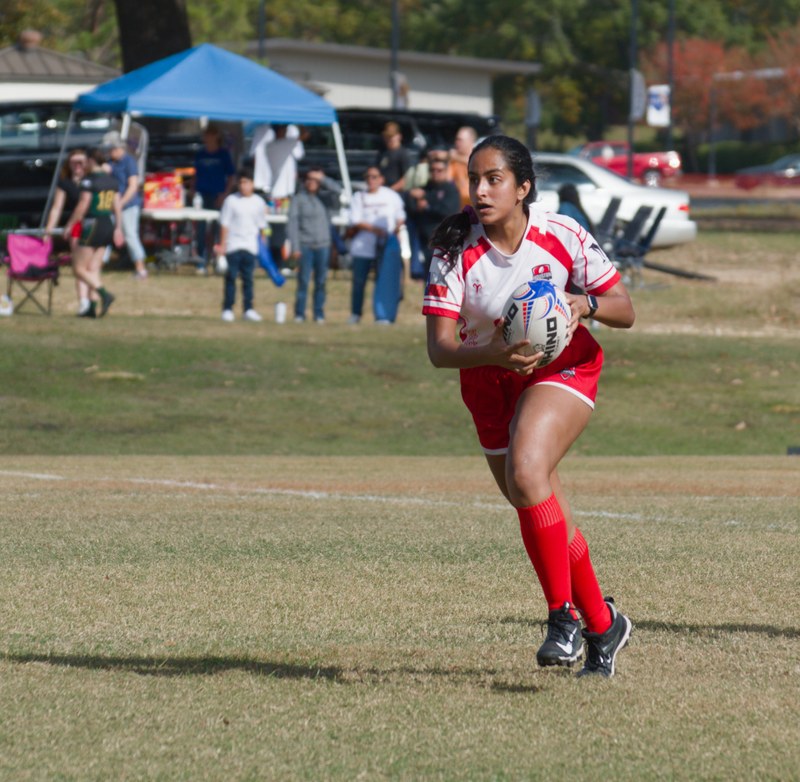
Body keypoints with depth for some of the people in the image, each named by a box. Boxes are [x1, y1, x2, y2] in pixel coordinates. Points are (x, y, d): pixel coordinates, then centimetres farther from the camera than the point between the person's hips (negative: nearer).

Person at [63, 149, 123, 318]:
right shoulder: (112, 179, 10)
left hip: (92, 225, -8)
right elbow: (117, 206, 11)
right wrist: (118, 228, 16)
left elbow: (83, 205, -16)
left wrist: (69, 225, -7)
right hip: (109, 224, 8)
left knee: (79, 268, -1)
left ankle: (104, 294, -19)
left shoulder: (89, 180, -12)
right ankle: (93, 307, 4)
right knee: (93, 269, 10)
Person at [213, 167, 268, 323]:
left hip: (250, 245, 2)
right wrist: (222, 244, -5)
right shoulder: (231, 200, -1)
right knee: (231, 278, -2)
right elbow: (224, 224, -1)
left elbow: (262, 225, 15)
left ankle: (248, 309, 8)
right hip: (233, 245, -2)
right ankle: (227, 309, 2)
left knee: (248, 278, 4)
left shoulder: (259, 202, 7)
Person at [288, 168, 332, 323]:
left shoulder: (323, 199, 14)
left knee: (320, 282, 3)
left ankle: (319, 314, 7)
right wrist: (295, 247, -8)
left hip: (323, 246, 3)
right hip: (305, 245, -3)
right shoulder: (299, 199, 3)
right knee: (303, 281, -5)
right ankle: (299, 314, 0)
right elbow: (293, 224, -2)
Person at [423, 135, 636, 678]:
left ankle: (564, 615, -21)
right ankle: (603, 626, 31)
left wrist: (587, 304, -31)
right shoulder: (455, 251, -16)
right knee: (549, 523, 10)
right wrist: (493, 354, -40)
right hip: (490, 382, 3)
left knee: (525, 471, -31)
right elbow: (439, 348, -21)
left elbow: (625, 311, -9)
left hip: (563, 369, -3)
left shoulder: (562, 236, -17)